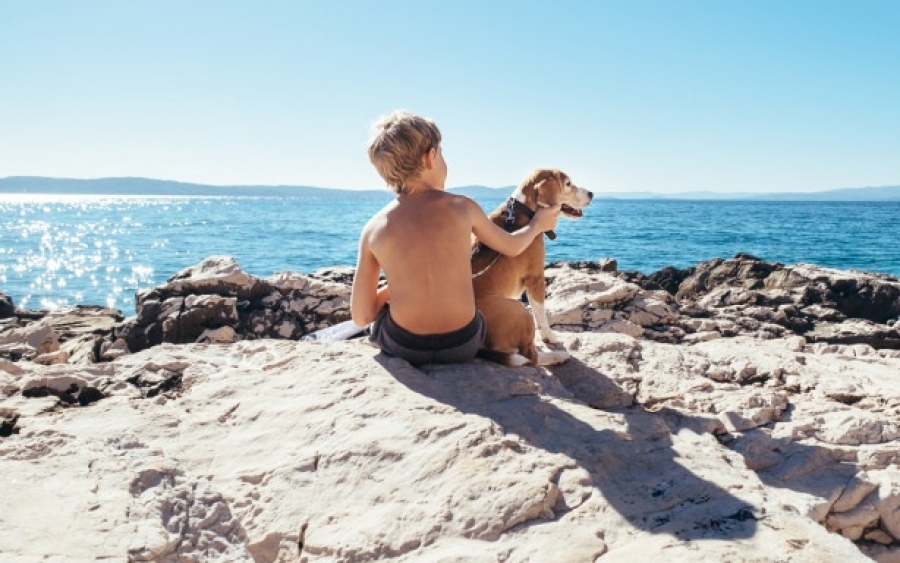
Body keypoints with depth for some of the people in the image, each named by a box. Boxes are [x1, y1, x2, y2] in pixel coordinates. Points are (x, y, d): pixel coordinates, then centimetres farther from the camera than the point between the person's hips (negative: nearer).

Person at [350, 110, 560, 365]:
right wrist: (538, 224, 34)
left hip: (402, 347, 0)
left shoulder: (373, 229, -7)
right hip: (463, 344, 1)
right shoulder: (461, 207, -7)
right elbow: (512, 246, 13)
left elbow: (361, 317, -3)